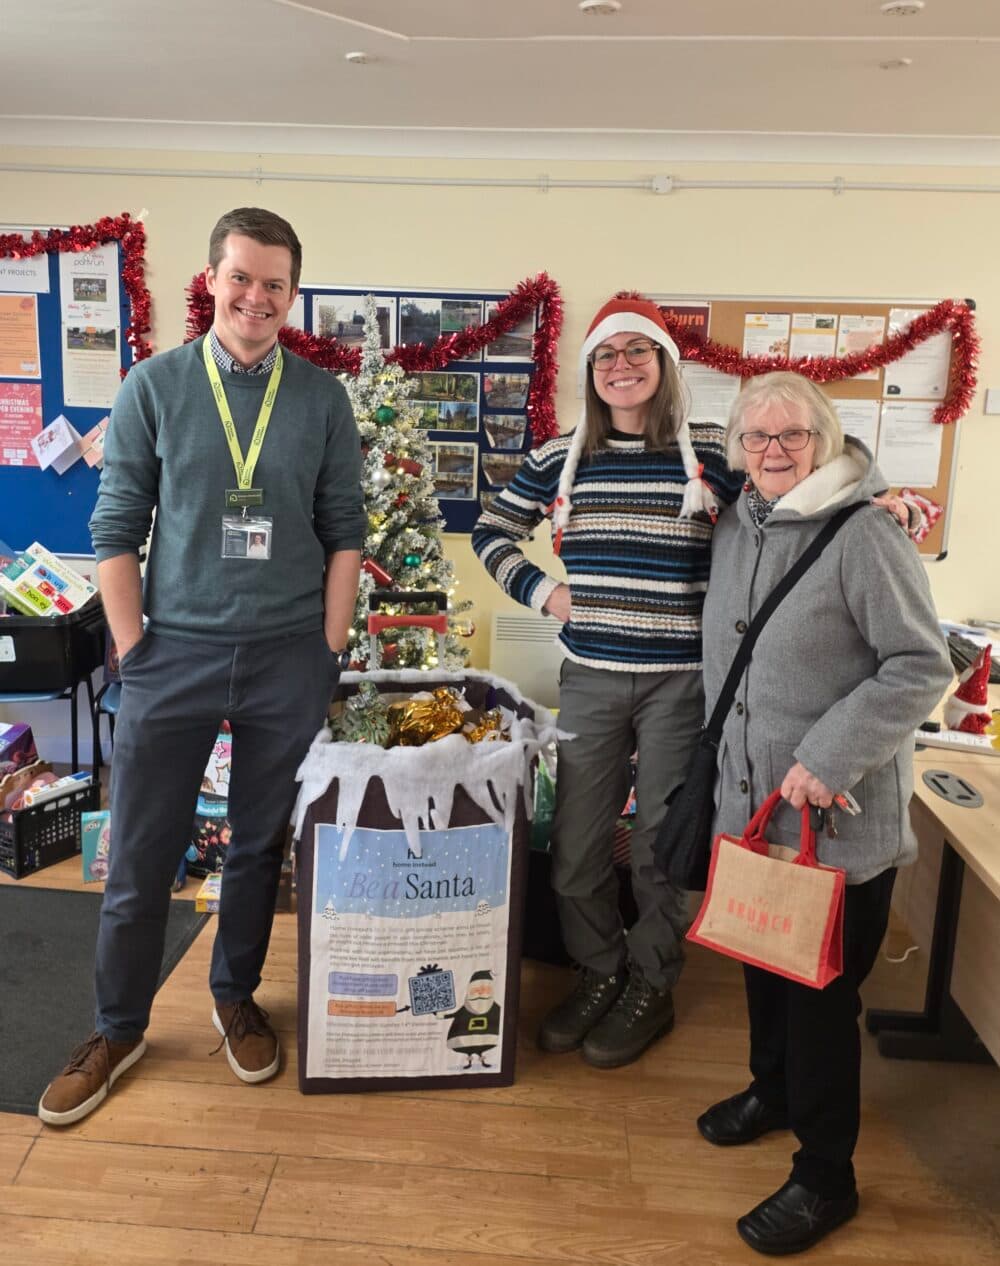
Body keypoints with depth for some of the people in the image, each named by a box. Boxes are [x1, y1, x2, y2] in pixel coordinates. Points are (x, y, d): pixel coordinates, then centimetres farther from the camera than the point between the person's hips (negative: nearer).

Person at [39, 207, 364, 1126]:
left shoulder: (322, 399, 3)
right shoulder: (155, 386, 1)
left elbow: (344, 533, 4)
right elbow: (116, 529, 1)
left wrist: (331, 650, 0)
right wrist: (132, 648, -3)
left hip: (289, 657, 1)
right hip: (175, 653, 0)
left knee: (261, 845, 13)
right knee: (141, 856, 7)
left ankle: (236, 998, 36)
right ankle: (119, 1029, 29)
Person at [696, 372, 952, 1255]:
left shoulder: (863, 537, -16)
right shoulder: (735, 531, 6)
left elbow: (922, 667, -17)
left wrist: (829, 759, -22)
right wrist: (725, 763, 17)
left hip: (840, 823, -6)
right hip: (751, 806, 7)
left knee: (823, 991, 6)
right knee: (764, 964, 22)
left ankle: (825, 1177, 27)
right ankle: (773, 1089, 48)